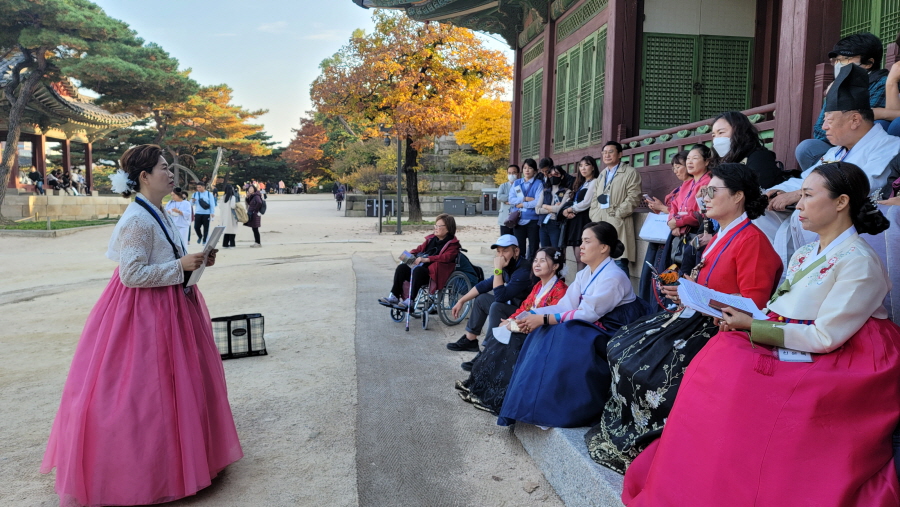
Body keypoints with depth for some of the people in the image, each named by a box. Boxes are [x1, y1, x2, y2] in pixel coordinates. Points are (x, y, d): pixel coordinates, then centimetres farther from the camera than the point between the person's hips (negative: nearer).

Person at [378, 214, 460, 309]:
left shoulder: (453, 244, 1)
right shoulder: (431, 239, 22)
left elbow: (447, 257, -17)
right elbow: (419, 248, 27)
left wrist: (426, 259, -26)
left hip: (435, 274, -7)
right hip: (422, 267, 7)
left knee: (418, 270, -35)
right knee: (402, 267, -15)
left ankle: (409, 302, -36)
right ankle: (394, 297, -17)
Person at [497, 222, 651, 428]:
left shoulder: (613, 277, -18)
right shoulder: (585, 274, 9)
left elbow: (587, 314, -24)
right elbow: (566, 305, 1)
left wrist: (544, 319, -25)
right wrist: (532, 315, -14)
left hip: (611, 335, -8)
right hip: (593, 329, 9)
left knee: (560, 337, -28)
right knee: (544, 333, -11)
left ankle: (550, 409, -17)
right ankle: (531, 403, -11)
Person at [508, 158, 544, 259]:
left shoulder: (538, 184, 0)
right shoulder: (516, 183, 11)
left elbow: (538, 203, -12)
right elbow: (511, 200, -1)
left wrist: (522, 204, -7)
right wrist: (525, 199, -11)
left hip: (533, 220, -3)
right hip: (518, 220, 3)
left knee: (533, 250, 3)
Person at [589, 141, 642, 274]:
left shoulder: (630, 173, 1)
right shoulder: (602, 174, 24)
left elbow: (633, 197, -9)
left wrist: (616, 214, -14)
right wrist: (594, 215, 7)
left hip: (617, 224, -7)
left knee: (619, 264, -9)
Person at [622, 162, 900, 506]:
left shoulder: (858, 261, -12)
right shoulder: (803, 255, 14)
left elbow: (824, 337, -18)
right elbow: (777, 311, 13)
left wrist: (751, 326, -16)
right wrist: (739, 317, -6)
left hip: (833, 368, -7)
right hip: (786, 349, 8)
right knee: (722, 354, -17)